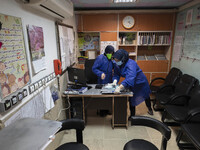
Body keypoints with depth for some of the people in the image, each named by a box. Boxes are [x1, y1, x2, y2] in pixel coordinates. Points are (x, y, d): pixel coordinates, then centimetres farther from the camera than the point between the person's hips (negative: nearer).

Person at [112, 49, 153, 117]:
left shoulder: (130, 64, -40)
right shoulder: (117, 64, -17)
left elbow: (130, 78, -53)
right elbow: (116, 74, -10)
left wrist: (120, 87, -62)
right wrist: (115, 81, -32)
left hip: (140, 82, -6)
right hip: (131, 84, 6)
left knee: (146, 96, 20)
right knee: (131, 99, 18)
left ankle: (150, 109, 45)